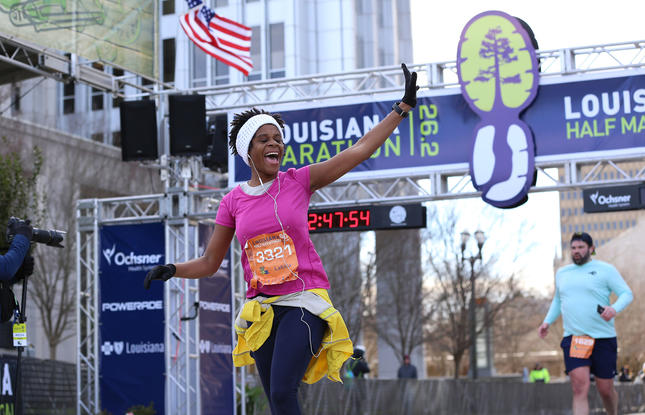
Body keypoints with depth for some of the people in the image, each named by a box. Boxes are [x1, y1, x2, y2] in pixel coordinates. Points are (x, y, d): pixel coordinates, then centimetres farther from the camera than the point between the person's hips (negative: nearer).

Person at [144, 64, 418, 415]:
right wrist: (172, 270, -7)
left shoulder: (299, 181, 1)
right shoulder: (233, 201, 7)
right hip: (260, 308, 3)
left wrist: (403, 107, -3)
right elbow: (209, 263, 12)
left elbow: (359, 150, -2)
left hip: (303, 302, -3)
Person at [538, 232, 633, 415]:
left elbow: (626, 293, -1)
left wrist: (615, 308, -22)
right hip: (573, 338, 2)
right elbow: (557, 300, 31)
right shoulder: (562, 273, 16)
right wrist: (547, 321, 16)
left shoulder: (605, 269, 2)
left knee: (605, 389, 5)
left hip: (603, 338, -2)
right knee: (579, 387, -15)